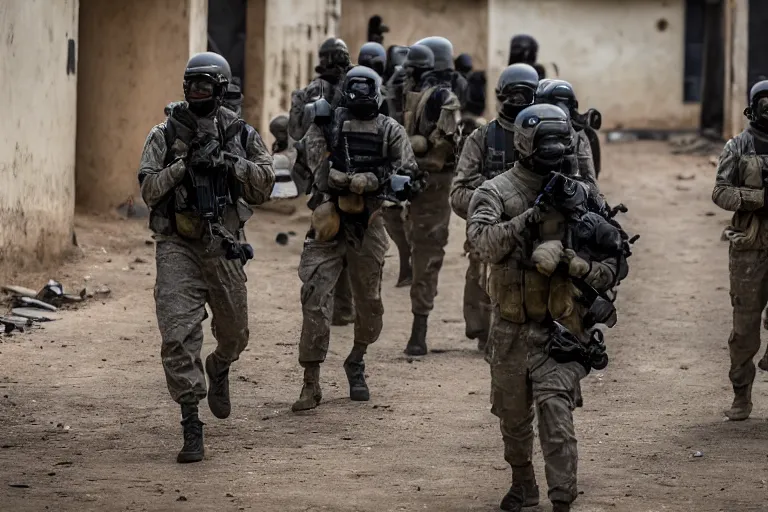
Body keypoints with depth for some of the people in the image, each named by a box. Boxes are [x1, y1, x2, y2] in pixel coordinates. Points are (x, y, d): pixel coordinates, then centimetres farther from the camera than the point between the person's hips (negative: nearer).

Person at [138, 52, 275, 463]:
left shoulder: (240, 134, 4)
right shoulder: (165, 135, -1)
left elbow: (264, 184, 2)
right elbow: (149, 190, -5)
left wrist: (229, 163, -12)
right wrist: (184, 164, -17)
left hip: (223, 244, 2)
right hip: (177, 246, -2)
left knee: (234, 332, 15)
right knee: (178, 332, -12)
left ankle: (219, 370, 50)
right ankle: (191, 425, -9)